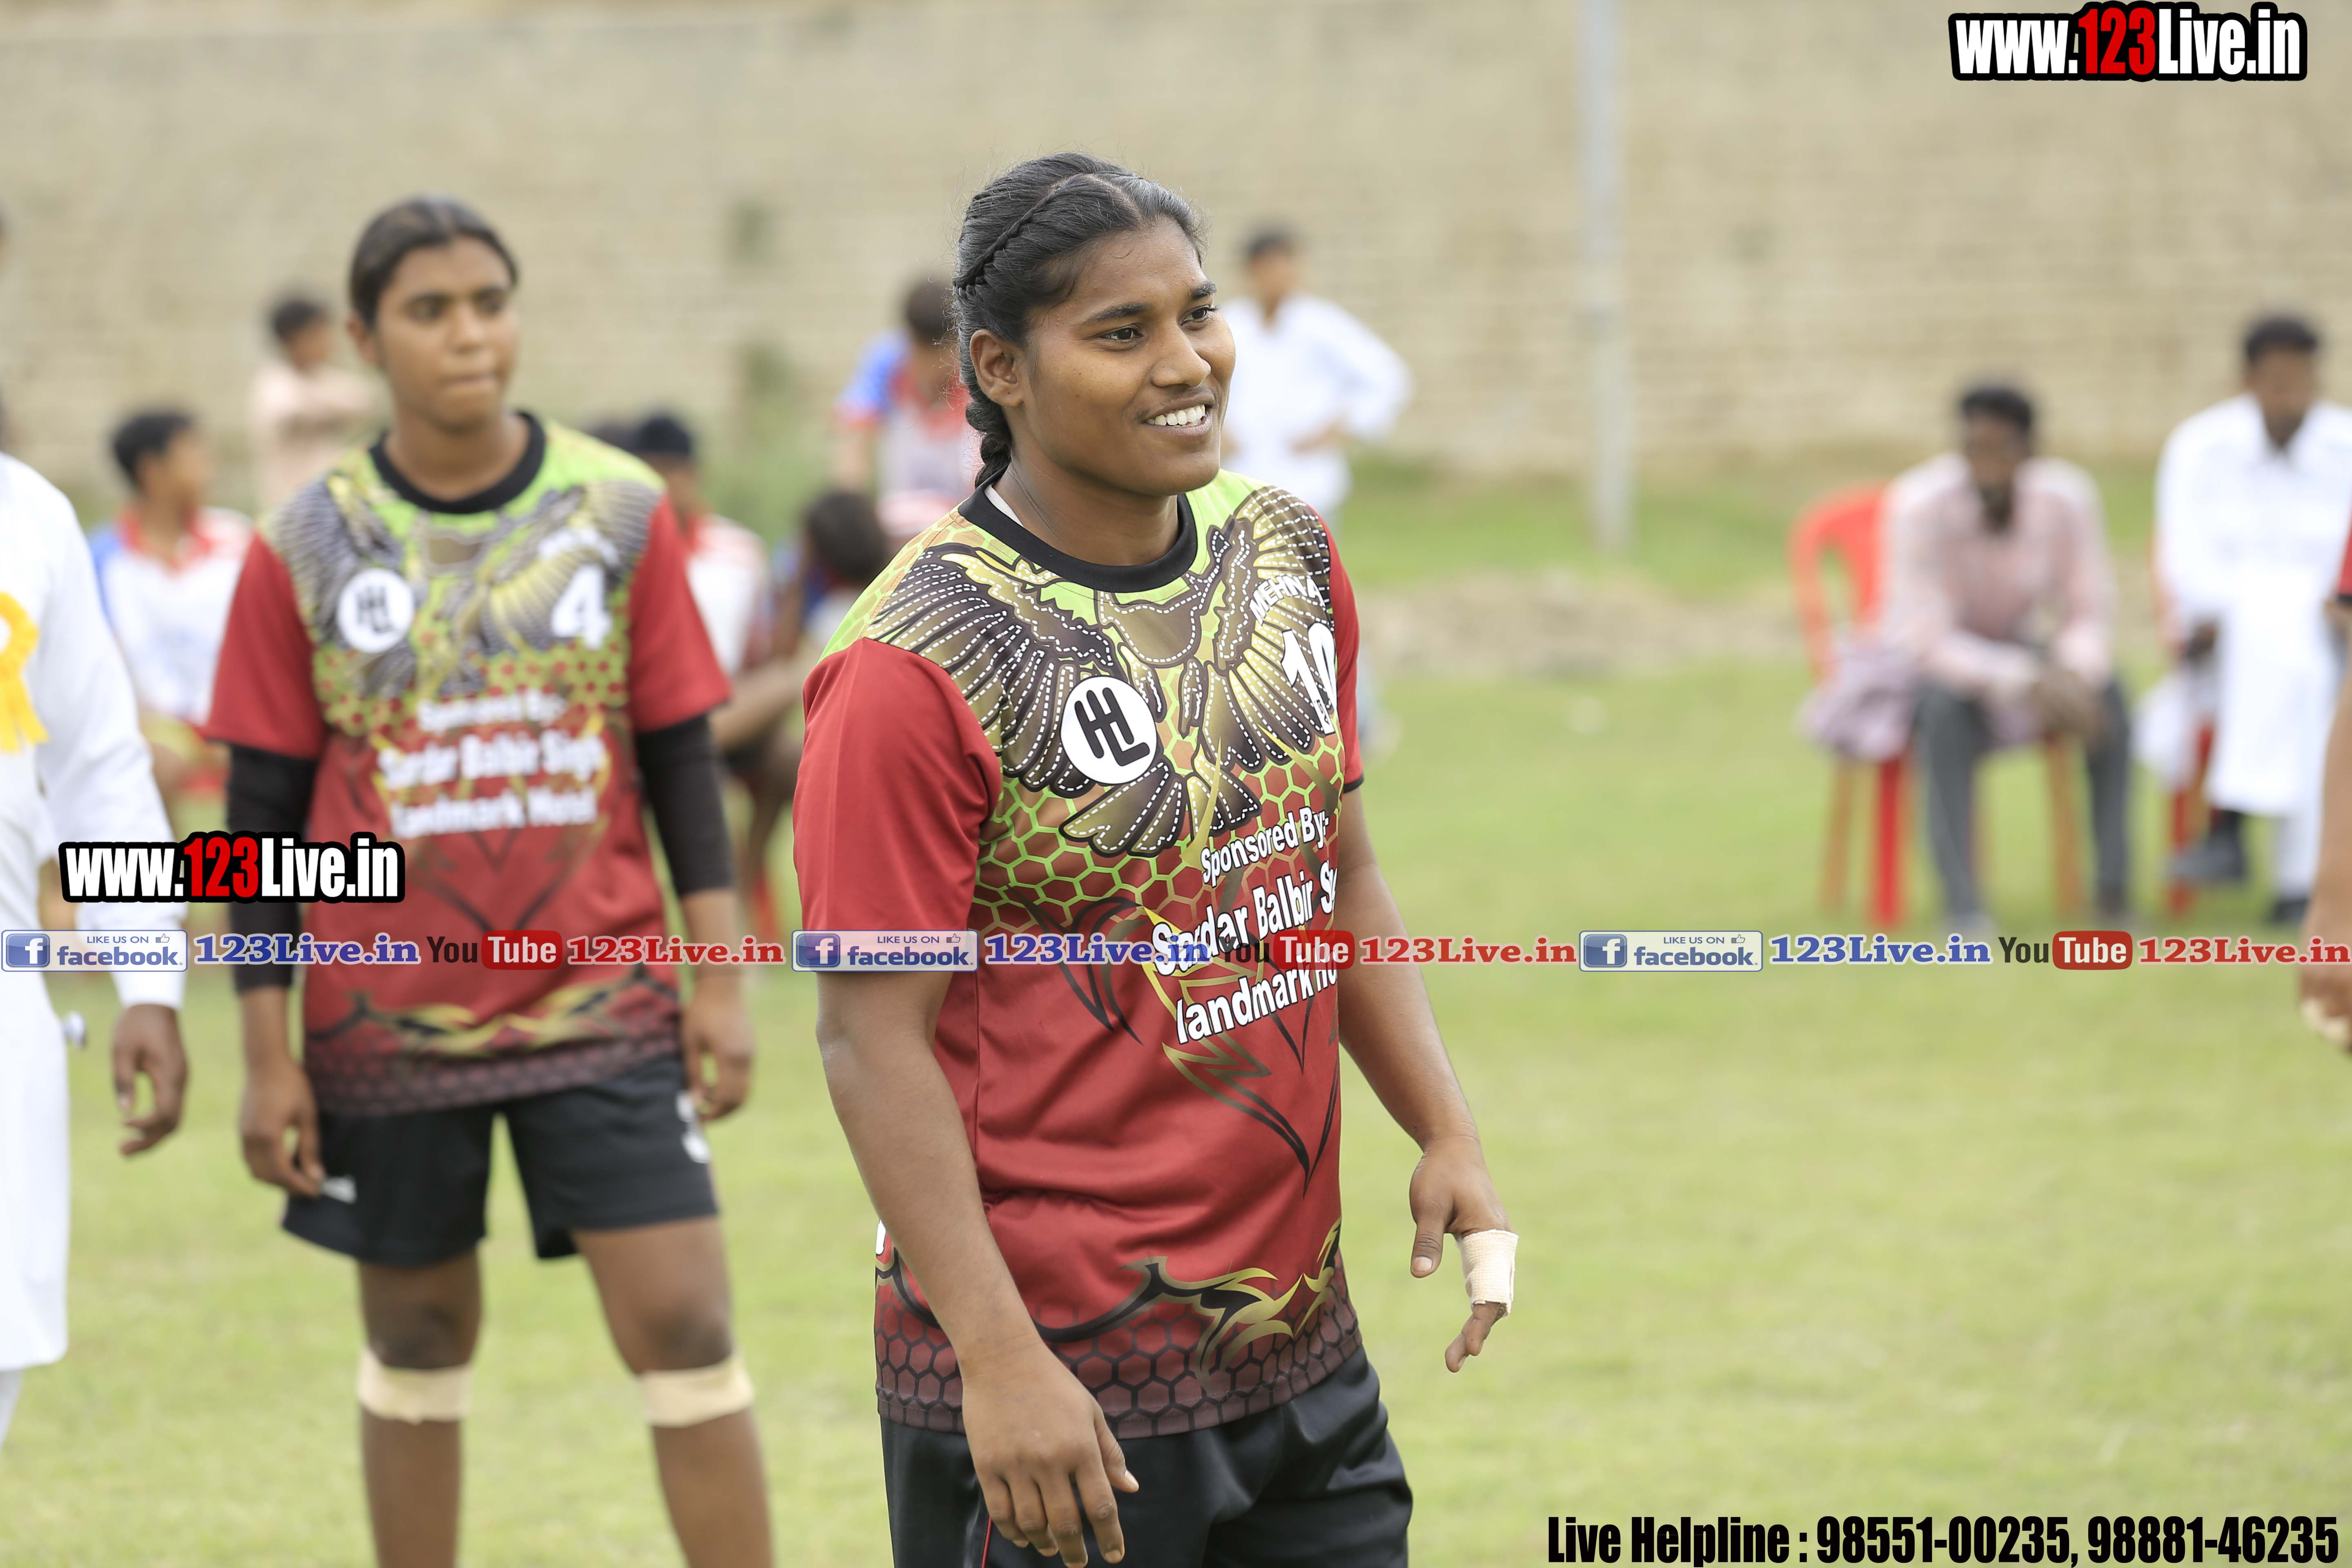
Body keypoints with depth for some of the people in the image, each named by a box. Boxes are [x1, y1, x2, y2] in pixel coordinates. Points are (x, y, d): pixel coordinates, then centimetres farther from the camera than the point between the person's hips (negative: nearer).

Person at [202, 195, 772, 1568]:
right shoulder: (307, 550, -2)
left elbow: (681, 759, 3)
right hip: (388, 1026, 0)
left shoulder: (622, 514, 0)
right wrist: (268, 1053, -2)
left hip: (604, 1001, 0)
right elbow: (264, 812, 1)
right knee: (417, 1344, 11)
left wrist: (721, 974, -4)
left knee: (684, 1325, -7)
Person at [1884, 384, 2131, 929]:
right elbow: (1927, 639, -27)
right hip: (1928, 660, -3)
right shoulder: (1920, 506, -26)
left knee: (2107, 694, -26)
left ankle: (2114, 892, -25)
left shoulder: (2068, 498, -16)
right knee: (1947, 704, -38)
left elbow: (2091, 617, -9)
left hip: (2023, 649, 3)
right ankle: (1962, 903, -38)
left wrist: (2077, 674, -33)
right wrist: (2025, 682, -40)